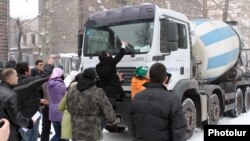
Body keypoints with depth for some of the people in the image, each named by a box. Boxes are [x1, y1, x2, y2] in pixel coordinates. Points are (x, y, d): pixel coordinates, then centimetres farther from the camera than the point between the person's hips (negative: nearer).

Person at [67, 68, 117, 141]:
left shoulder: (71, 91, -1)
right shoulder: (98, 93, -16)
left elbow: (70, 108, 9)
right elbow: (108, 111, -8)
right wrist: (113, 122, 10)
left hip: (76, 132, 5)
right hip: (92, 133, -4)